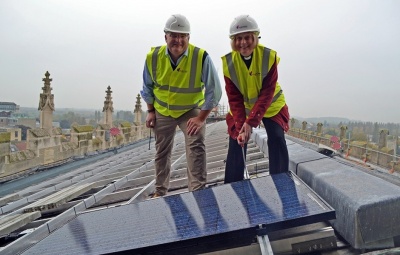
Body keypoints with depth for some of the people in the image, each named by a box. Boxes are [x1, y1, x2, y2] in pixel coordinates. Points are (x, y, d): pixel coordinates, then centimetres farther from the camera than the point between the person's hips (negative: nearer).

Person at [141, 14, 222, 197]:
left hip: (191, 110, -3)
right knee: (161, 152, 14)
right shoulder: (153, 57, -17)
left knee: (196, 147, -22)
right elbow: (147, 87, 2)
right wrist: (150, 111, 0)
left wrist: (201, 118, -24)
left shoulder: (201, 57, -28)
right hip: (163, 111, 3)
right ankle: (160, 191, 31)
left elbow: (214, 91, -21)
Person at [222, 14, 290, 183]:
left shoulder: (269, 57, -24)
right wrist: (240, 126, -28)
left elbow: (267, 94, -26)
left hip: (271, 105, -1)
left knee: (277, 139, -13)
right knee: (236, 144, -3)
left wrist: (251, 122, -34)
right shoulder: (229, 62, -19)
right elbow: (234, 98, -17)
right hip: (242, 107, 1)